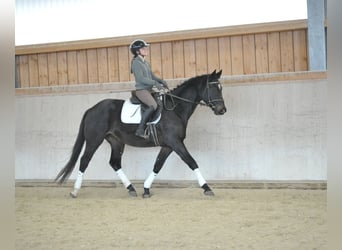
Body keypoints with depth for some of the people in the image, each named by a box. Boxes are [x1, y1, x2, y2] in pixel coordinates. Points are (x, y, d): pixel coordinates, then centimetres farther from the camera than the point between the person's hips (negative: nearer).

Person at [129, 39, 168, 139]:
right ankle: (140, 129, -26)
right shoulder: (136, 63, -10)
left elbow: (152, 76, 20)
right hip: (141, 90, -10)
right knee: (153, 105, -29)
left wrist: (161, 81, 2)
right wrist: (155, 83, -21)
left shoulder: (146, 63, 18)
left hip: (149, 90, 10)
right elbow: (141, 78, -18)